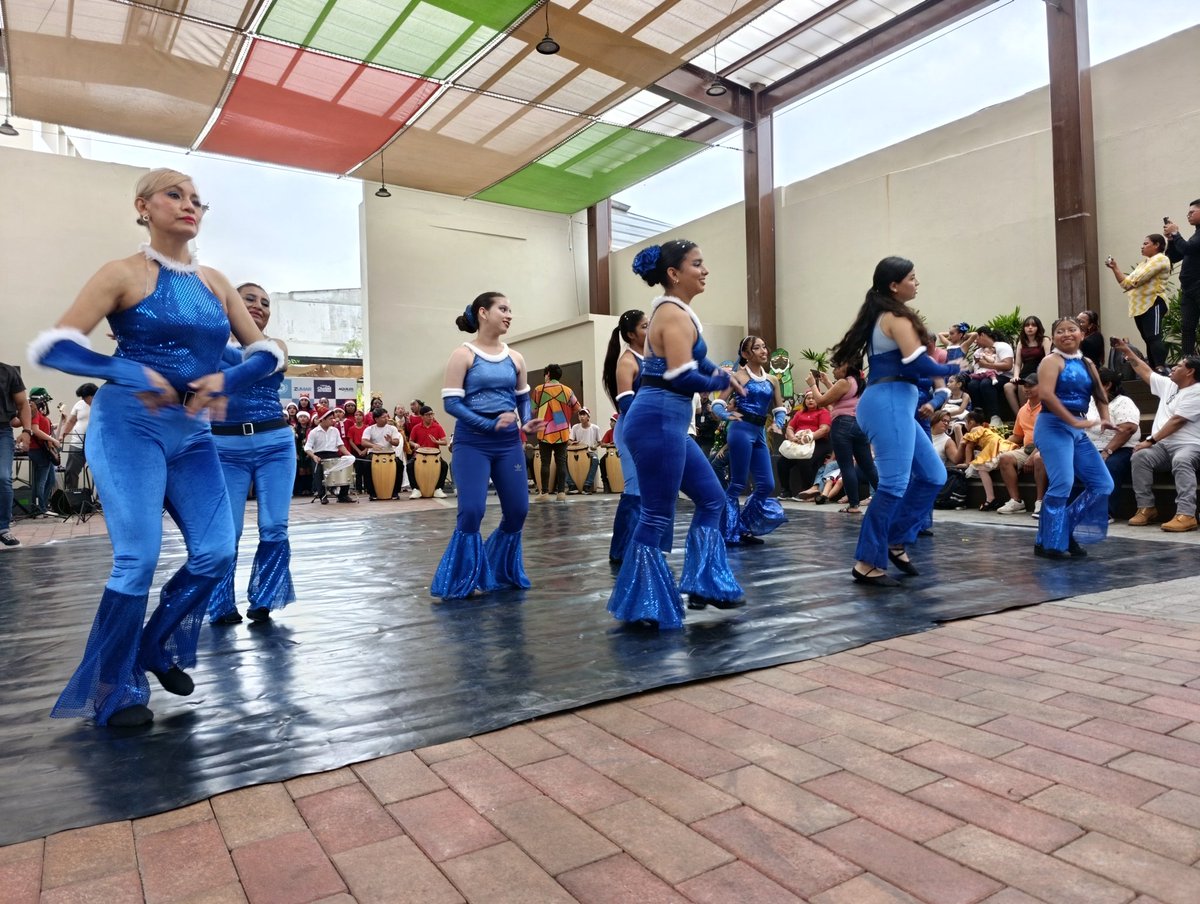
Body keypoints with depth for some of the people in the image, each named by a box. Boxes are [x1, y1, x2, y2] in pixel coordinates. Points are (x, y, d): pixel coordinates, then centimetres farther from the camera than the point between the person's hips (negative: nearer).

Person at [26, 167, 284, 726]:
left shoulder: (214, 282, 10)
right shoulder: (124, 274, -4)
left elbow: (267, 353, 11)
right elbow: (49, 348, -10)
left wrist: (225, 380, -8)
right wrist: (132, 374, -20)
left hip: (192, 433, 5)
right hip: (128, 426, -5)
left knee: (216, 551, 0)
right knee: (138, 559, -8)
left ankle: (160, 649, 26)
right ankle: (111, 693, 12)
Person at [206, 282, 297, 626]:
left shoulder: (275, 346, 6)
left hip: (274, 445, 1)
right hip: (225, 448, -1)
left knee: (274, 528, -1)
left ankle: (263, 601, 16)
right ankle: (221, 606, 15)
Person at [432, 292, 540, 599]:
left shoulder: (515, 358, 11)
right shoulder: (463, 355, -3)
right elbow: (451, 403, -9)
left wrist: (528, 422, -4)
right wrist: (490, 424, -18)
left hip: (509, 443, 5)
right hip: (472, 443, -5)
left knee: (518, 510, 4)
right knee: (471, 510, -13)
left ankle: (502, 572, 27)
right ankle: (462, 580, 6)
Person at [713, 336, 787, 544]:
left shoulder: (772, 380, 14)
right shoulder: (739, 376, -2)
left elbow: (780, 408, 18)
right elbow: (717, 403, -8)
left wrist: (778, 423, -1)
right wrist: (727, 415, -27)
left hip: (759, 433, 7)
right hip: (741, 429, -6)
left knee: (767, 484, 5)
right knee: (738, 484, -3)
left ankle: (743, 527, 21)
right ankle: (730, 532, 8)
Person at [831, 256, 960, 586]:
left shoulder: (880, 316, 22)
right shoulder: (897, 316, -7)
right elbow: (918, 364, -15)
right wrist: (952, 369, 2)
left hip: (891, 404, 10)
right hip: (889, 402, -10)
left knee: (933, 475, 12)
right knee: (894, 484, -11)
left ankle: (896, 541, 16)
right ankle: (867, 563, -8)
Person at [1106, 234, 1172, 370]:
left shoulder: (1160, 259, 0)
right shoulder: (1143, 264, 27)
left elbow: (1139, 278, -13)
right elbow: (1126, 283, 17)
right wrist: (1115, 269, 6)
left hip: (1153, 304, -8)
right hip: (1140, 306, 8)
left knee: (1154, 338, -20)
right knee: (1148, 340, 6)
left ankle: (1162, 369, -28)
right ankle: (1154, 371, 6)